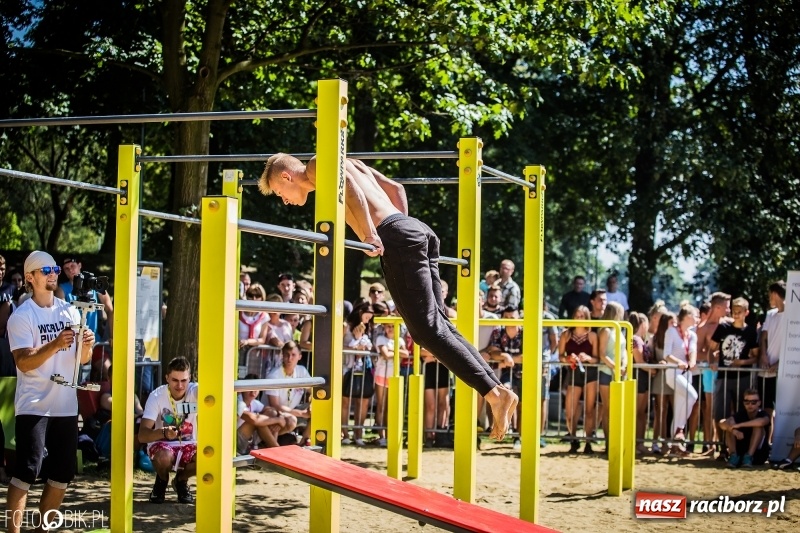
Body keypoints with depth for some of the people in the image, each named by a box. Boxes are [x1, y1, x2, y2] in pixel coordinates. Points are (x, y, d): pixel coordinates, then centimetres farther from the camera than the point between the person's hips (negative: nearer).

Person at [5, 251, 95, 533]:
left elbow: (82, 360, 12)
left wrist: (87, 345, -11)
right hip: (33, 407, -6)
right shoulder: (21, 316, -7)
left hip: (66, 406, 6)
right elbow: (24, 363, -17)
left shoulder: (70, 311, 10)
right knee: (27, 471, -13)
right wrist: (55, 345, -30)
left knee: (63, 474, 10)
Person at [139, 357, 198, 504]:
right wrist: (164, 432, -49)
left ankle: (181, 480, 5)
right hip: (162, 444, -2)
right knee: (164, 457, -38)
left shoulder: (195, 391, -16)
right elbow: (142, 435, -28)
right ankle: (161, 481, 1)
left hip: (188, 446, 2)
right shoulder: (157, 396, -19)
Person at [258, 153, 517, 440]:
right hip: (416, 230, 9)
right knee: (438, 325, 8)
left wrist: (371, 235, -19)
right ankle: (498, 390, 2)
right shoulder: (347, 165, 29)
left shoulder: (316, 166, 5)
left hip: (395, 237, -9)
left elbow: (351, 190, -15)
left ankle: (494, 393, -14)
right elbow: (395, 188, 30)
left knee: (428, 330, -9)